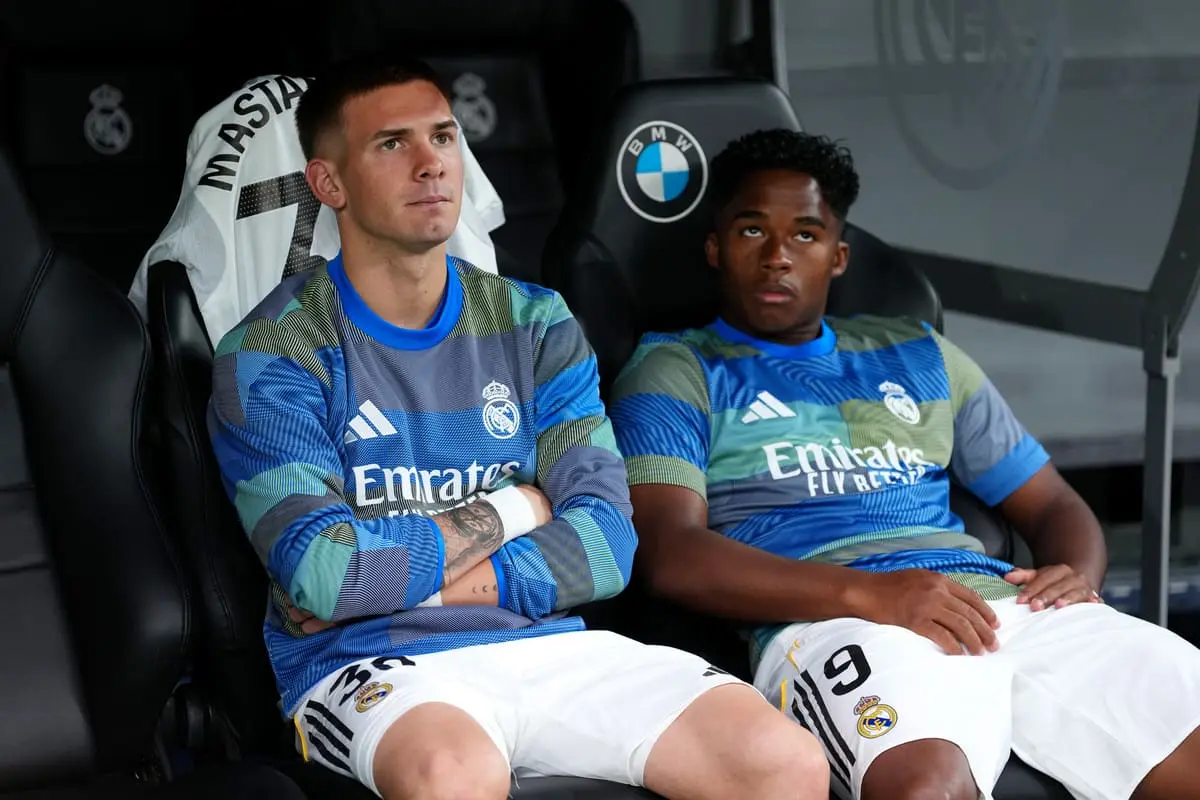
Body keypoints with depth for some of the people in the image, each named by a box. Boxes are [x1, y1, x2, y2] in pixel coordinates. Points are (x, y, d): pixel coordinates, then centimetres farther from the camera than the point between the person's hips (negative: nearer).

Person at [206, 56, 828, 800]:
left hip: (544, 645, 4)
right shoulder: (271, 355, -2)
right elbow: (320, 572, -16)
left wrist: (403, 576, -10)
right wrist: (504, 513, -3)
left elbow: (604, 543, 1)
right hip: (369, 665, -4)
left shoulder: (536, 325, 12)